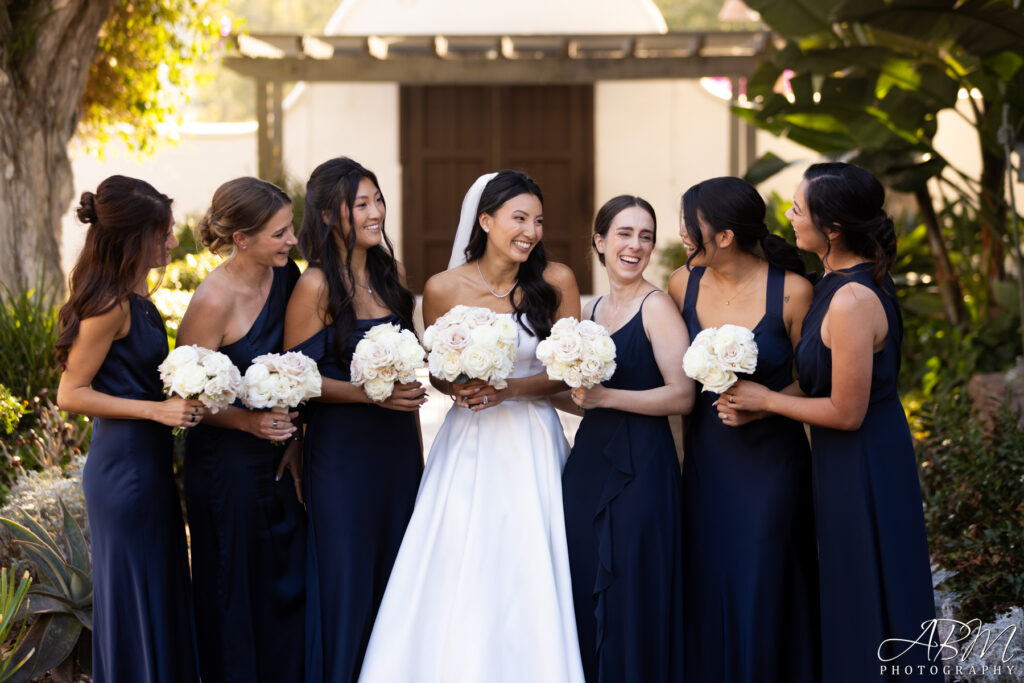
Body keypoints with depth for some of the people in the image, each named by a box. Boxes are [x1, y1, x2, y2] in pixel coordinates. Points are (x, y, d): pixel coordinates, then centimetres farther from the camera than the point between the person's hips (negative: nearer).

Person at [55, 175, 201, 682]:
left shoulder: (133, 296, 9)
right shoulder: (112, 305, -19)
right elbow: (71, 394, -17)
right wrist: (157, 410, -20)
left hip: (148, 462, 9)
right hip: (125, 467, -9)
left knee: (163, 596, 16)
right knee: (134, 600, 1)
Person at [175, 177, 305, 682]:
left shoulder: (284, 276, -1)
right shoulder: (214, 300, -22)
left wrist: (294, 439, 4)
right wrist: (248, 421, -26)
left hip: (277, 458, 7)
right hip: (227, 465, -7)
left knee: (289, 584, 13)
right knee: (233, 593, 8)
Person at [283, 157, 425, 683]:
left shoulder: (391, 274, 8)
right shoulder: (316, 286, -11)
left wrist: (417, 448, 15)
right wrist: (369, 393, -21)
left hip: (397, 446, 6)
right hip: (341, 449, -6)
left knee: (395, 572, 11)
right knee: (347, 576, 2)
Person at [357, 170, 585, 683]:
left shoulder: (556, 281, -4)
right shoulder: (444, 288, -3)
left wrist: (511, 389, -14)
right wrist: (459, 389, -11)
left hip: (531, 443, 0)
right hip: (468, 443, 0)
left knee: (529, 582, -2)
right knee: (457, 578, -4)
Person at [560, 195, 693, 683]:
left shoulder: (656, 306, -7)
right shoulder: (590, 311, 13)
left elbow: (682, 396, -14)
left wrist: (606, 396, -19)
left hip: (640, 466, -7)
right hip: (588, 460, 7)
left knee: (631, 600, -3)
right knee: (584, 596, 7)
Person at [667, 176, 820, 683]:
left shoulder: (791, 291, -13)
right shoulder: (684, 284, -1)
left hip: (772, 459, -3)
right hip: (706, 460, 3)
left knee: (763, 591, 3)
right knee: (707, 588, 9)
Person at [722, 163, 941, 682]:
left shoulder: (851, 301, -25)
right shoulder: (843, 282, 4)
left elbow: (846, 412, -22)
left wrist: (765, 400, -12)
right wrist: (754, 403, 4)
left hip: (862, 470, -9)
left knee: (864, 607, 5)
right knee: (849, 603, 20)